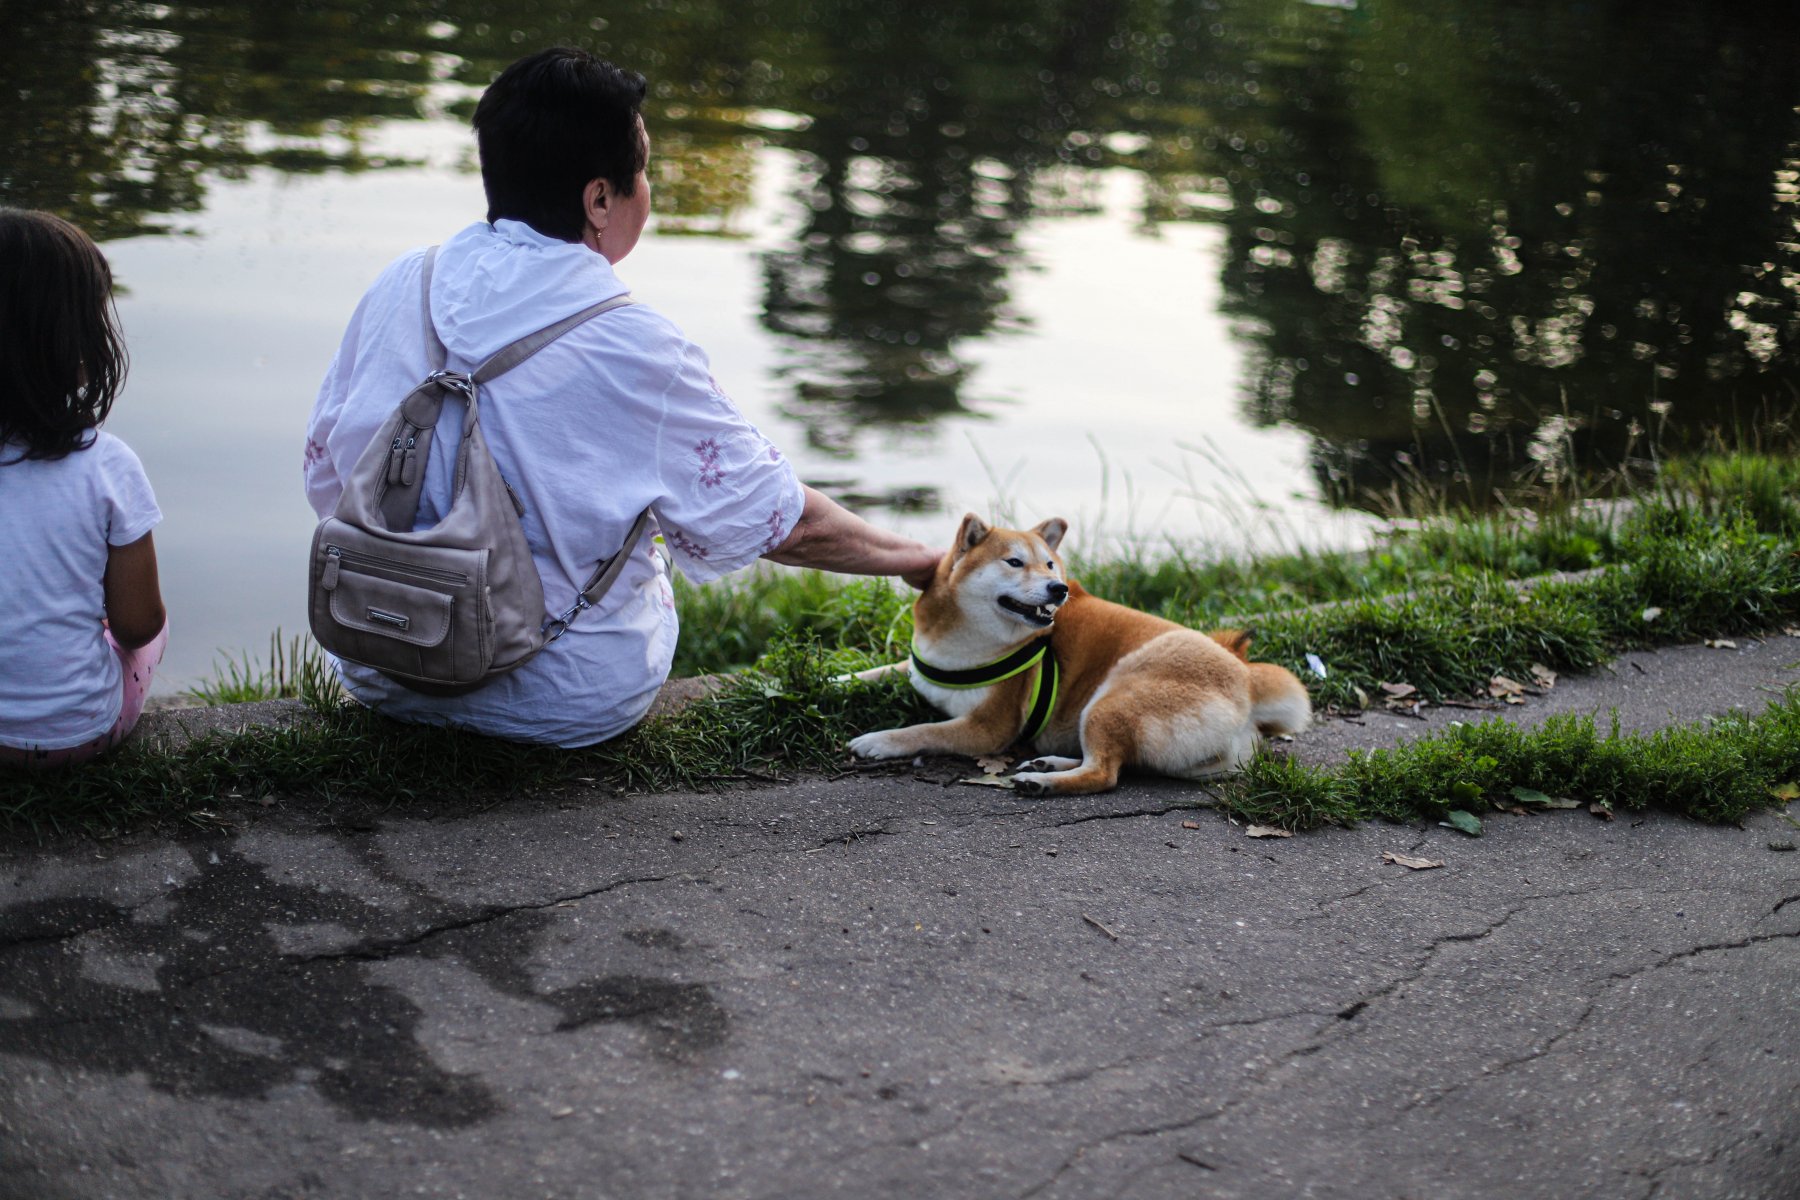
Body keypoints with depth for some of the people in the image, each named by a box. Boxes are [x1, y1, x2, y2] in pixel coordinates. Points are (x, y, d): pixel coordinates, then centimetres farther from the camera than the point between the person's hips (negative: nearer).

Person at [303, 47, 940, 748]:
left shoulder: (399, 287, -6)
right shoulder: (627, 347, -19)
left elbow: (325, 478, 5)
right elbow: (779, 522, -12)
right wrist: (914, 559, 5)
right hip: (565, 704, -4)